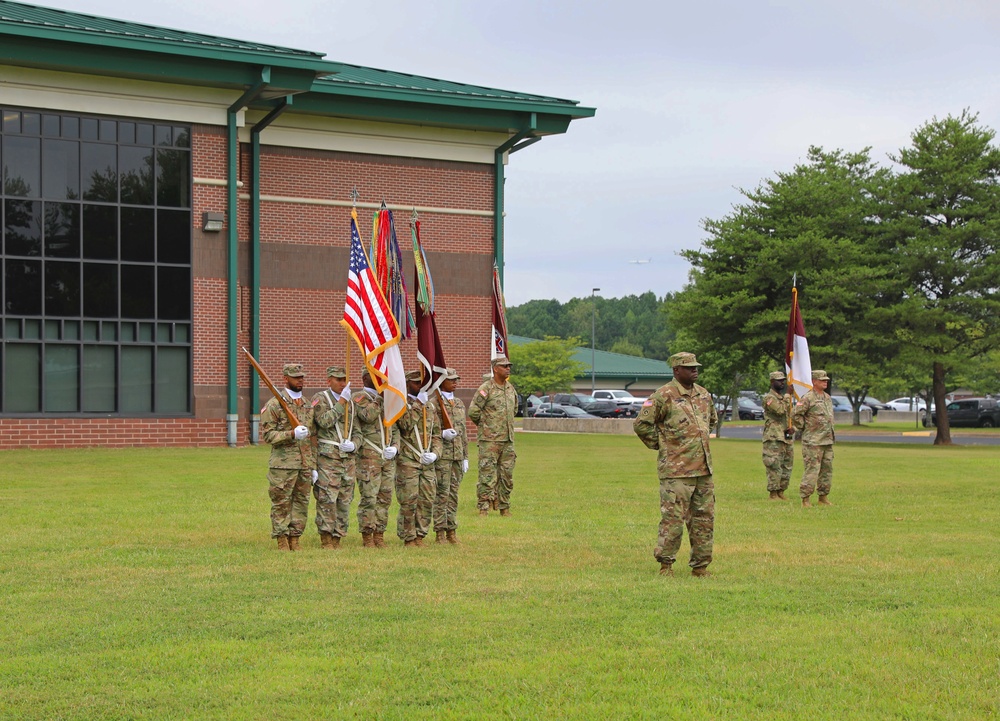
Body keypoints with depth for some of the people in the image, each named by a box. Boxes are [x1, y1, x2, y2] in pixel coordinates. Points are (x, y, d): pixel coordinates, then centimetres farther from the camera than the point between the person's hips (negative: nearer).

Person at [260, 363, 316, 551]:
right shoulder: (274, 405, -3)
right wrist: (292, 434, -22)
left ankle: (295, 539, 14)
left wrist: (314, 466, 15)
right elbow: (267, 434, -9)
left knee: (302, 502, 6)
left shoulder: (308, 405, 16)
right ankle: (282, 540, 3)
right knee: (281, 503, -3)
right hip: (283, 464, -6)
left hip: (305, 465, 6)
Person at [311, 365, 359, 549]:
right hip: (327, 458, -6)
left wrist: (353, 445, -3)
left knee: (345, 501, 5)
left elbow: (357, 433, 19)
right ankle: (326, 539, -4)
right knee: (327, 499, -10)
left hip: (348, 458, 6)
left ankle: (338, 537, 12)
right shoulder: (320, 398, 1)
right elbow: (325, 421, -17)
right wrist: (342, 401, -15)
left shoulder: (351, 403, 18)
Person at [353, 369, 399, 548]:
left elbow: (395, 427, 19)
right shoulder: (359, 397, -2)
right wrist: (379, 398, -15)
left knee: (385, 497, 6)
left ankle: (379, 535, 13)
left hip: (388, 457, 7)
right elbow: (369, 416, -22)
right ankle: (367, 537, -1)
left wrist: (394, 446, 3)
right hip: (369, 457, -7)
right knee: (369, 497, -7)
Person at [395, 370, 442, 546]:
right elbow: (406, 425, -20)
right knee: (408, 501, -4)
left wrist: (435, 453, -1)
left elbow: (436, 434, 15)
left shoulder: (431, 406, 15)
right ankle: (408, 538, 4)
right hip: (407, 461, -6)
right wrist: (418, 404, -18)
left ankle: (420, 536, 15)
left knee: (427, 501, 6)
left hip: (428, 463, 6)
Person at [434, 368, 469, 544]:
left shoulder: (459, 403, 17)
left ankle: (452, 530, 13)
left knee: (454, 493, 8)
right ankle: (440, 531, -2)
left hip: (458, 455, 6)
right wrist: (442, 434, -22)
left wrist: (465, 457, 17)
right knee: (442, 493, -6)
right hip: (442, 455, -6)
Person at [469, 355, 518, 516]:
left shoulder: (511, 388, 11)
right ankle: (483, 508, -3)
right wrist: (483, 424, 1)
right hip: (490, 440, -7)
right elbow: (473, 411, -12)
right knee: (487, 475, -7)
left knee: (507, 476, 9)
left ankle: (504, 507, 17)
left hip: (508, 439, 7)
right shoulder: (486, 388, -10)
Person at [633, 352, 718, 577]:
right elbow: (641, 424, -9)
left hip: (703, 468, 7)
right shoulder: (664, 396, -10)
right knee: (673, 518, -6)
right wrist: (659, 444, -3)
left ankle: (700, 565, 17)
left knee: (704, 517, 9)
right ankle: (665, 564, 5)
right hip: (676, 470, -7)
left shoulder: (704, 395, 12)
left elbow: (713, 420, 32)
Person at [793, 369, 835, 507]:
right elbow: (796, 415, -13)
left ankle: (823, 497, 20)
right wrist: (804, 428, -7)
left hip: (828, 441, 8)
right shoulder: (808, 398, -12)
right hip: (813, 442, -8)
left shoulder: (827, 398, 15)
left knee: (827, 470, 11)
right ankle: (805, 499, -7)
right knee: (811, 470, -10)